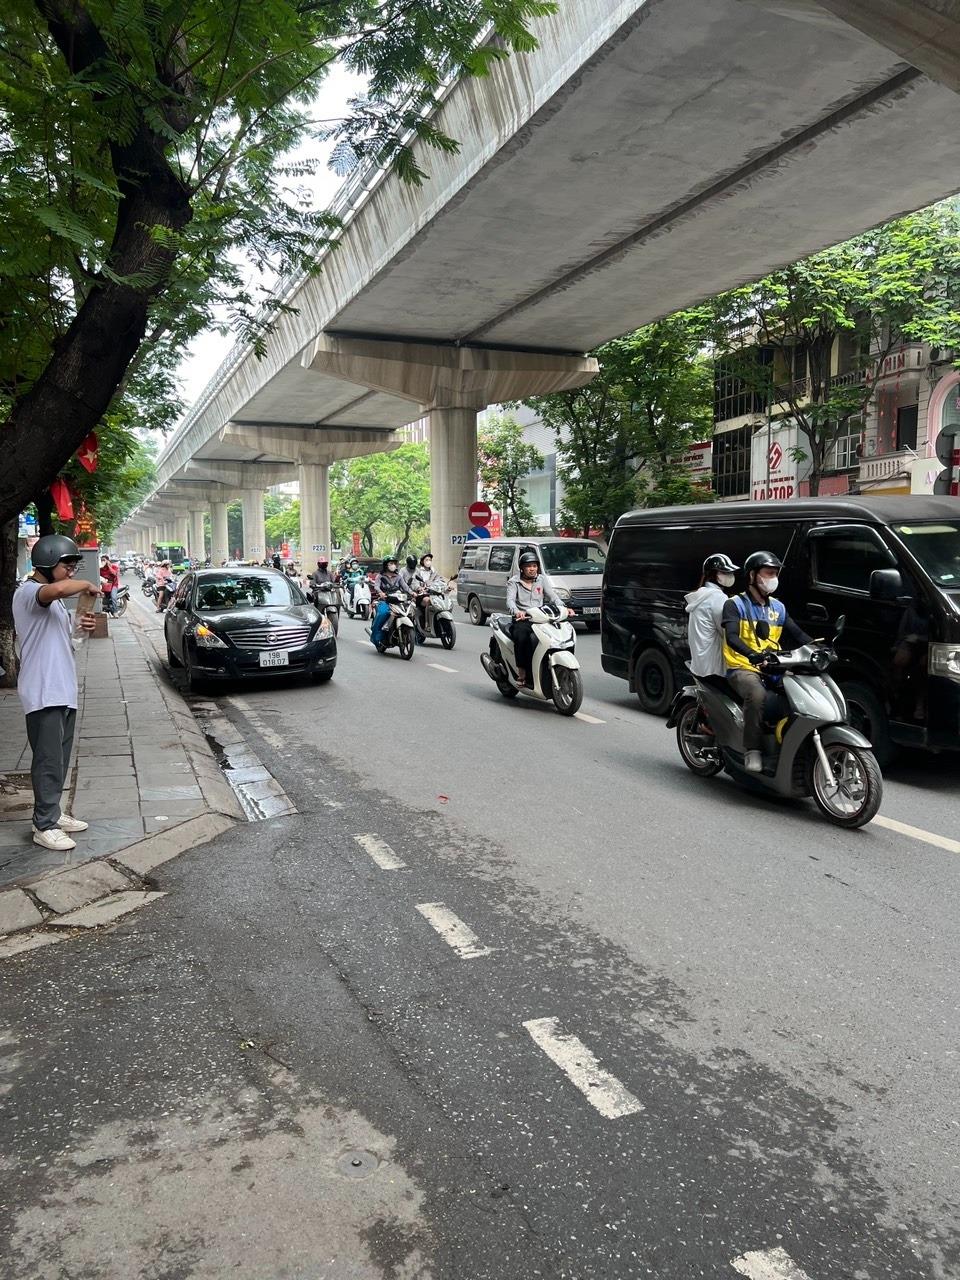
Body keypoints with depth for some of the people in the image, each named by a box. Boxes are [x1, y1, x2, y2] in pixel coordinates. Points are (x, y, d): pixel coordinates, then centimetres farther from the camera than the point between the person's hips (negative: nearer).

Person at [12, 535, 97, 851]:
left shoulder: (53, 600, 16)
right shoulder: (27, 592, -14)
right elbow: (58, 589, -38)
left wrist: (78, 625, 7)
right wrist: (86, 585, -19)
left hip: (63, 690, 10)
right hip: (43, 694, -10)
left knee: (60, 760, 16)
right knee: (48, 761, -4)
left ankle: (52, 813, 27)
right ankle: (44, 826, 4)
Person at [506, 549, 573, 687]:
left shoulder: (542, 579, 18)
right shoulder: (513, 582, 8)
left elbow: (553, 596, 6)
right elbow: (510, 600, -9)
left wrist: (564, 608, -15)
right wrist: (516, 612, -33)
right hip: (522, 619, -2)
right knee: (521, 637, -35)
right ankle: (521, 671, -26)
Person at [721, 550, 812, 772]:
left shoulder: (778, 608, 20)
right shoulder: (735, 605, 1)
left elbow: (798, 635, 15)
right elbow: (731, 637, -17)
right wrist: (752, 655, -36)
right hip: (743, 668, -6)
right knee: (757, 694, -37)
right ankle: (752, 750, -31)